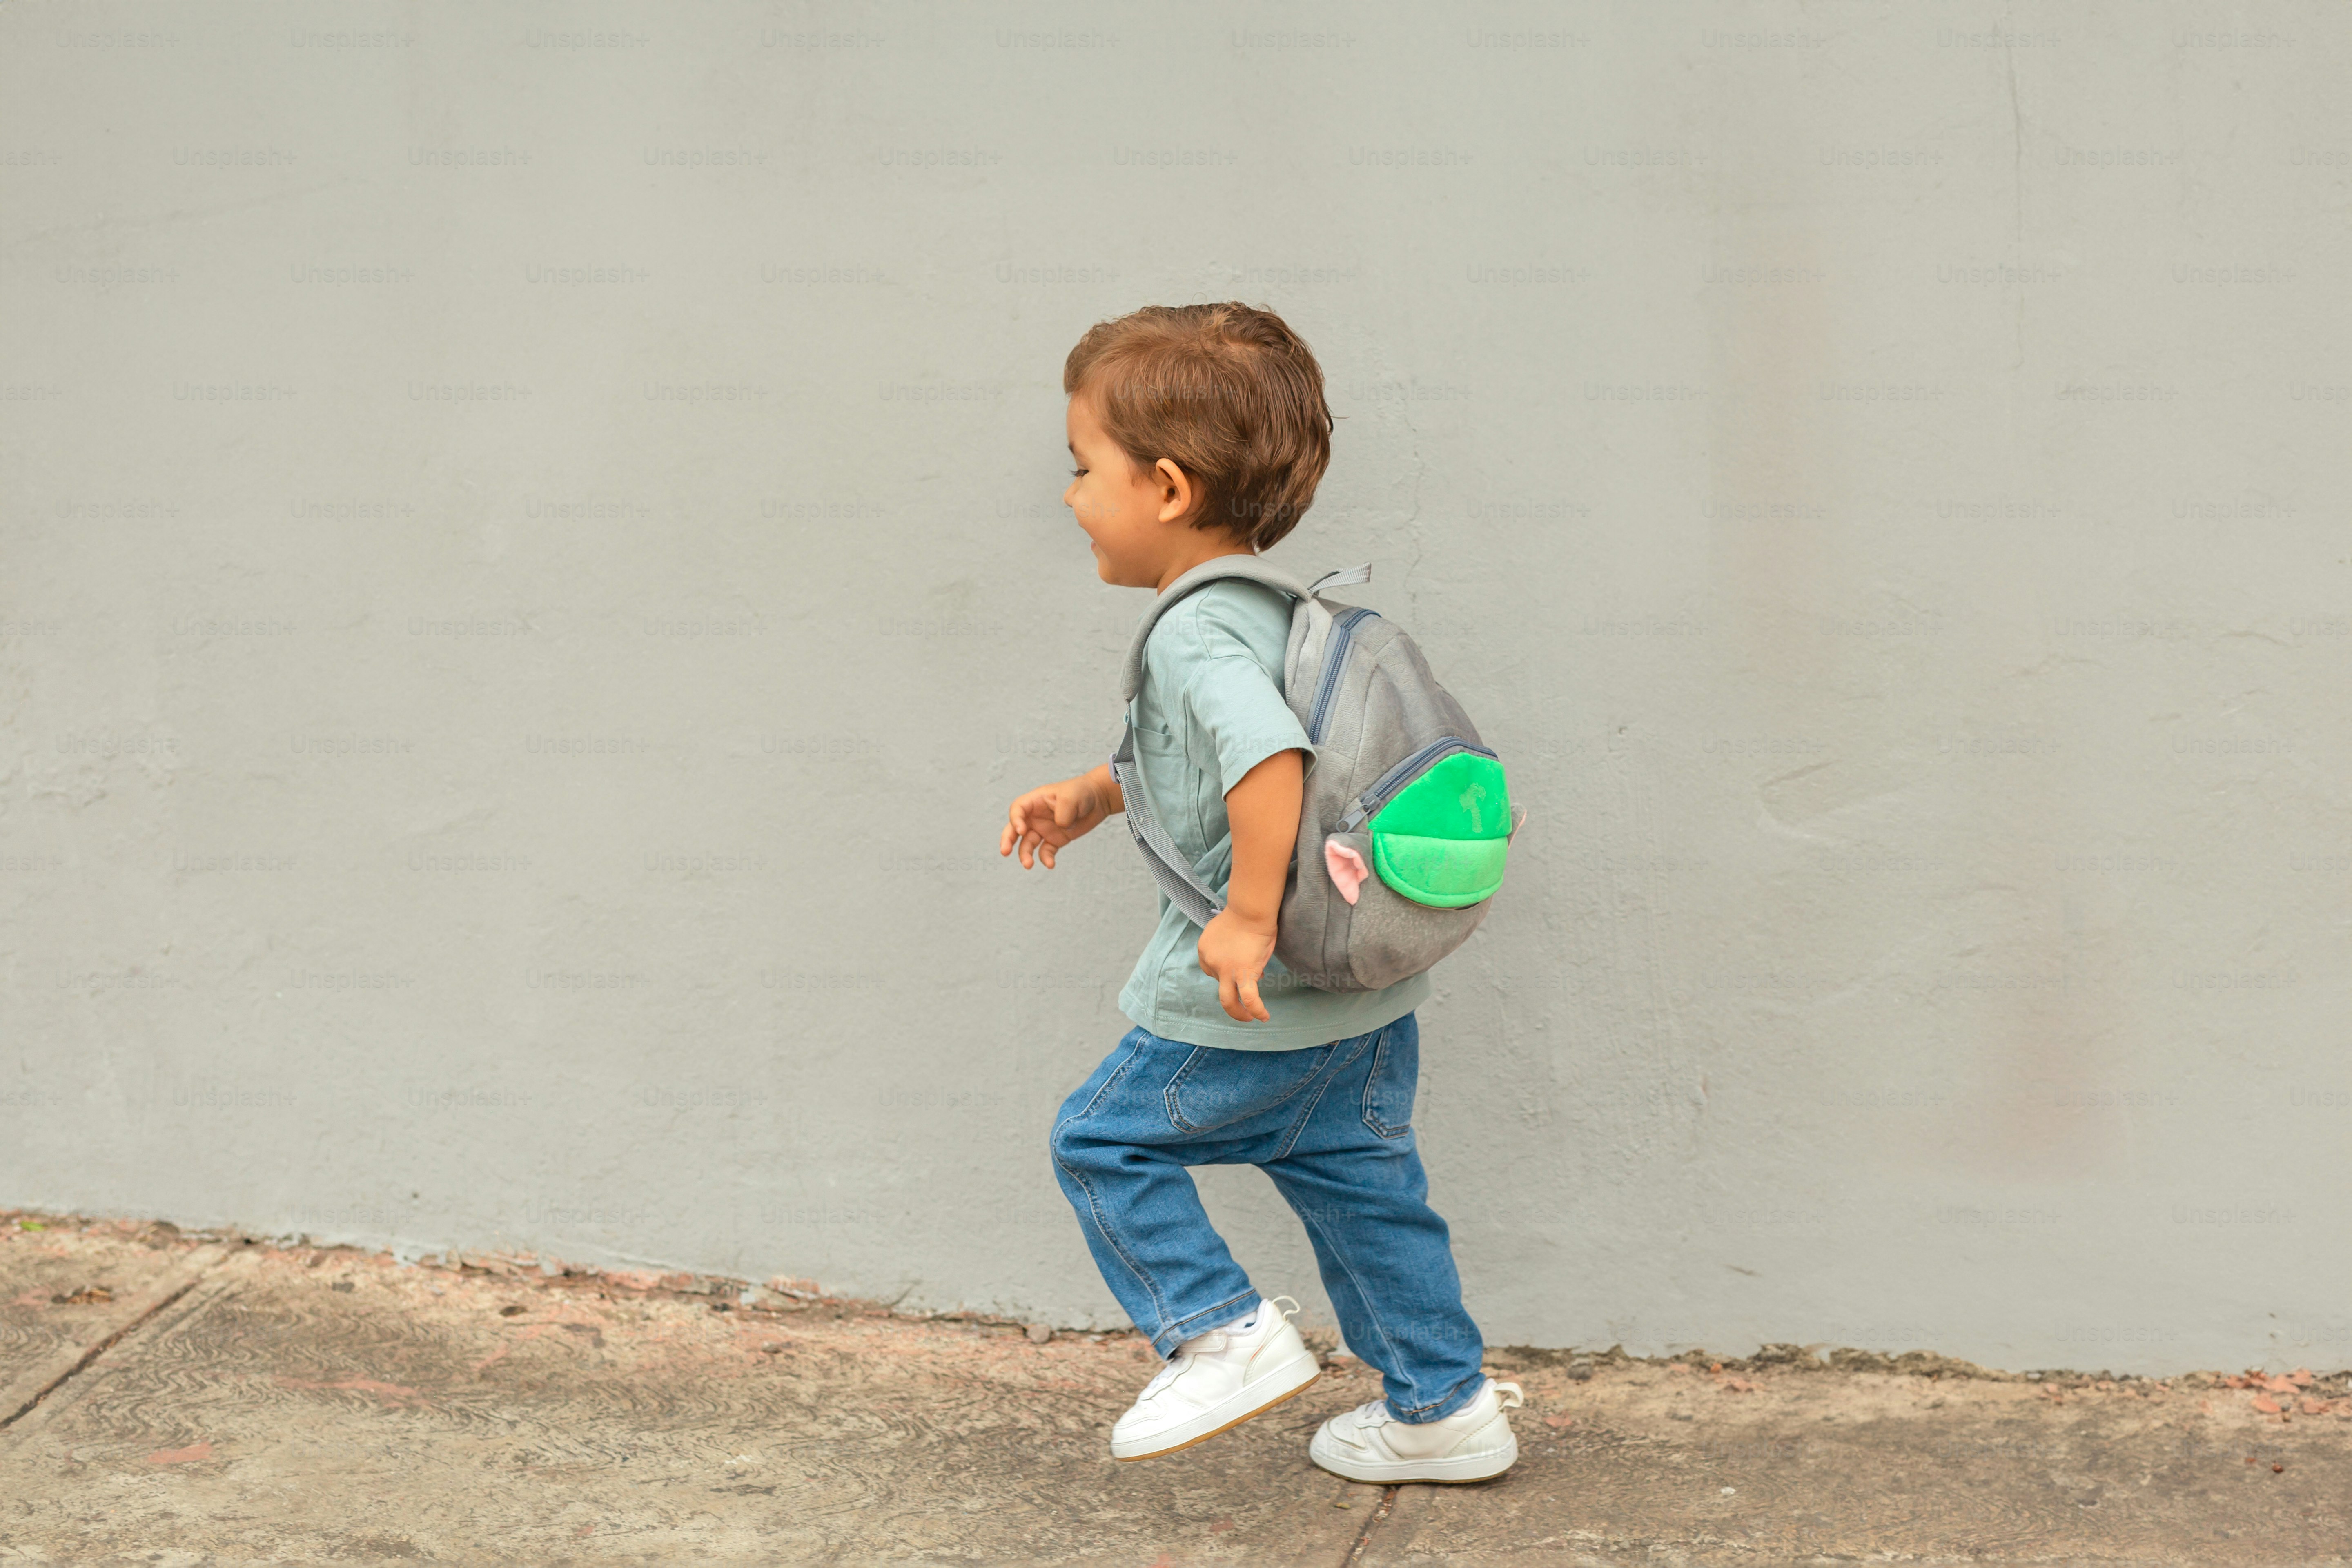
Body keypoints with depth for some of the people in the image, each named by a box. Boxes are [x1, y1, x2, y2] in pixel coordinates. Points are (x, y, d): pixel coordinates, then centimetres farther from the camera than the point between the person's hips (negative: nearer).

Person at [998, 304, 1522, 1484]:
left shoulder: (1197, 634, -21)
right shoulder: (1268, 611, 11)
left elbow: (1267, 758, -38)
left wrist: (1249, 919, -32)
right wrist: (1090, 799, 22)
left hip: (1253, 1005, -9)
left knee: (1103, 1140, 7)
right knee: (1361, 1180, 17)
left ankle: (1225, 1334, 8)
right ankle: (1444, 1408, 24)